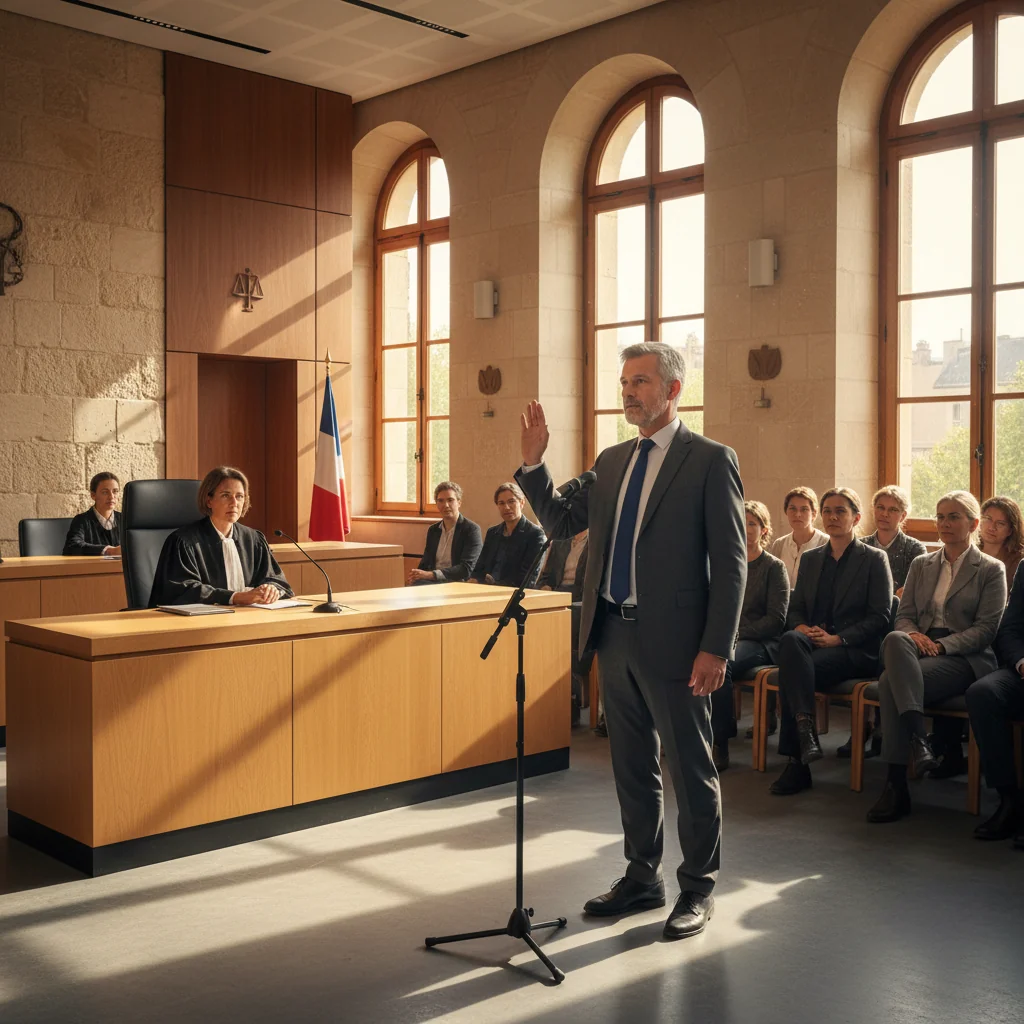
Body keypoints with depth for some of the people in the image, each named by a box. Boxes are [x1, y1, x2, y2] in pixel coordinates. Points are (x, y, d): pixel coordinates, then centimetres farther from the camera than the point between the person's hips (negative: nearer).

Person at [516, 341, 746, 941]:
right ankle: (643, 878, 32)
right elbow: (561, 522, 16)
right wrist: (533, 463, 4)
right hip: (615, 637, 7)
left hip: (674, 643, -6)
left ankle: (699, 889, 22)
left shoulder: (711, 461, -7)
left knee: (691, 769, 6)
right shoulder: (611, 462, 12)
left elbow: (730, 563, -10)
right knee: (633, 767, 17)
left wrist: (715, 648, -15)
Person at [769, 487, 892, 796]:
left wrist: (837, 638, -15)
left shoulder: (874, 559, 5)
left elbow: (880, 616, -3)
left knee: (792, 669, -32)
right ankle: (805, 730, -39)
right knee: (791, 640, -35)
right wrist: (803, 628, -6)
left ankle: (797, 762, -27)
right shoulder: (810, 559, 20)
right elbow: (795, 609, 18)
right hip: (812, 641, 4)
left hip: (856, 649, -4)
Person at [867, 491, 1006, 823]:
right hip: (919, 649, 4)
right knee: (895, 640, -36)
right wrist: (914, 635, -10)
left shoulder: (991, 570, 8)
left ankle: (897, 786, -34)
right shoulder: (921, 565, 22)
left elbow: (986, 628, -2)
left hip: (964, 658, -4)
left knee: (890, 682, -33)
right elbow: (904, 615, 15)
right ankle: (919, 741, -45)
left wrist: (941, 644, -16)